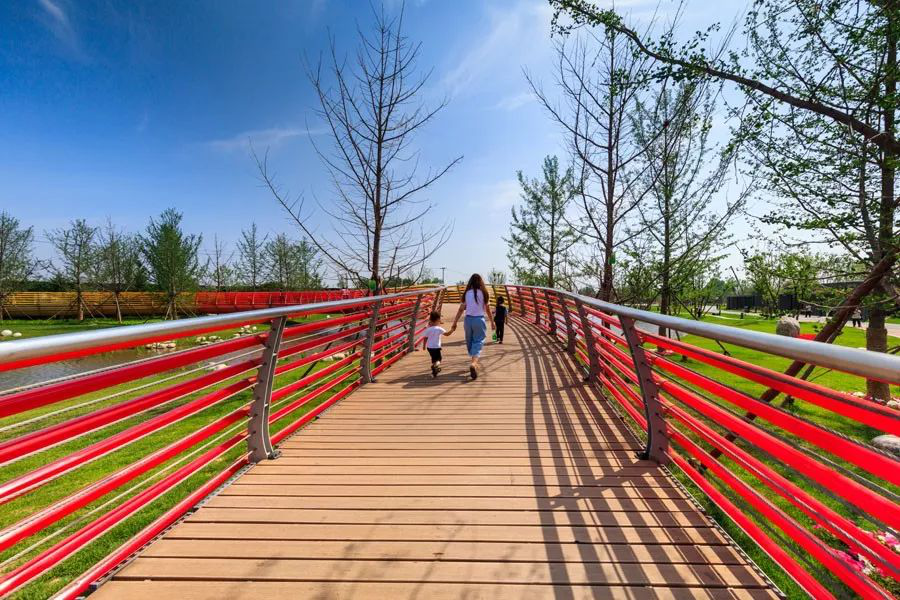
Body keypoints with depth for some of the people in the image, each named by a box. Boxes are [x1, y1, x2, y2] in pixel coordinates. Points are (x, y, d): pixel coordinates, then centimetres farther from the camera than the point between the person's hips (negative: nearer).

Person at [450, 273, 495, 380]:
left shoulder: (467, 293, 3)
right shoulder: (484, 293, -1)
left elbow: (461, 310, 0)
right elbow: (488, 310, 2)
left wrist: (454, 323, 4)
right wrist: (492, 322, 13)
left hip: (468, 319, 2)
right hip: (479, 320, -2)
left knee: (470, 342, 17)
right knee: (478, 342, -3)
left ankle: (474, 363, 31)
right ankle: (474, 363, -26)